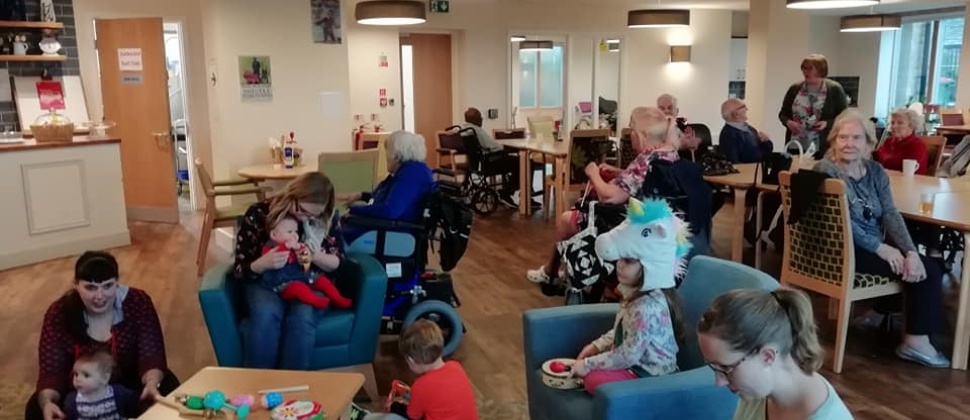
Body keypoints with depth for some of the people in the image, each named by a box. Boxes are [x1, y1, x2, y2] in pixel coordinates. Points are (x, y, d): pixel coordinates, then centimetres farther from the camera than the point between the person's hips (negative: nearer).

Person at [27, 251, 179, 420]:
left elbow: (151, 355, -23)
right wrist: (46, 402, -42)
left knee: (167, 391, -28)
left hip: (130, 383, -1)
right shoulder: (59, 313, -16)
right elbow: (51, 371, -19)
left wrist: (152, 384, -46)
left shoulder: (138, 303, -19)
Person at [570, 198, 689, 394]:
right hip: (636, 362, 10)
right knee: (589, 356, 12)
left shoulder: (647, 308, -30)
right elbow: (621, 331, 17)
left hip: (650, 375, -10)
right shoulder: (635, 292, 1)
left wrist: (588, 364, -20)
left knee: (593, 380, -23)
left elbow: (629, 356, -28)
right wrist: (595, 346, 6)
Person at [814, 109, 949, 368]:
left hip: (877, 245, 7)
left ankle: (918, 340, 9)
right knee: (919, 272, -13)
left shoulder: (875, 171, 8)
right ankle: (916, 340, 1)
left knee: (930, 269, -5)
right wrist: (880, 247, -19)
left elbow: (890, 214, 0)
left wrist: (911, 251, -13)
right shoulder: (825, 170, -14)